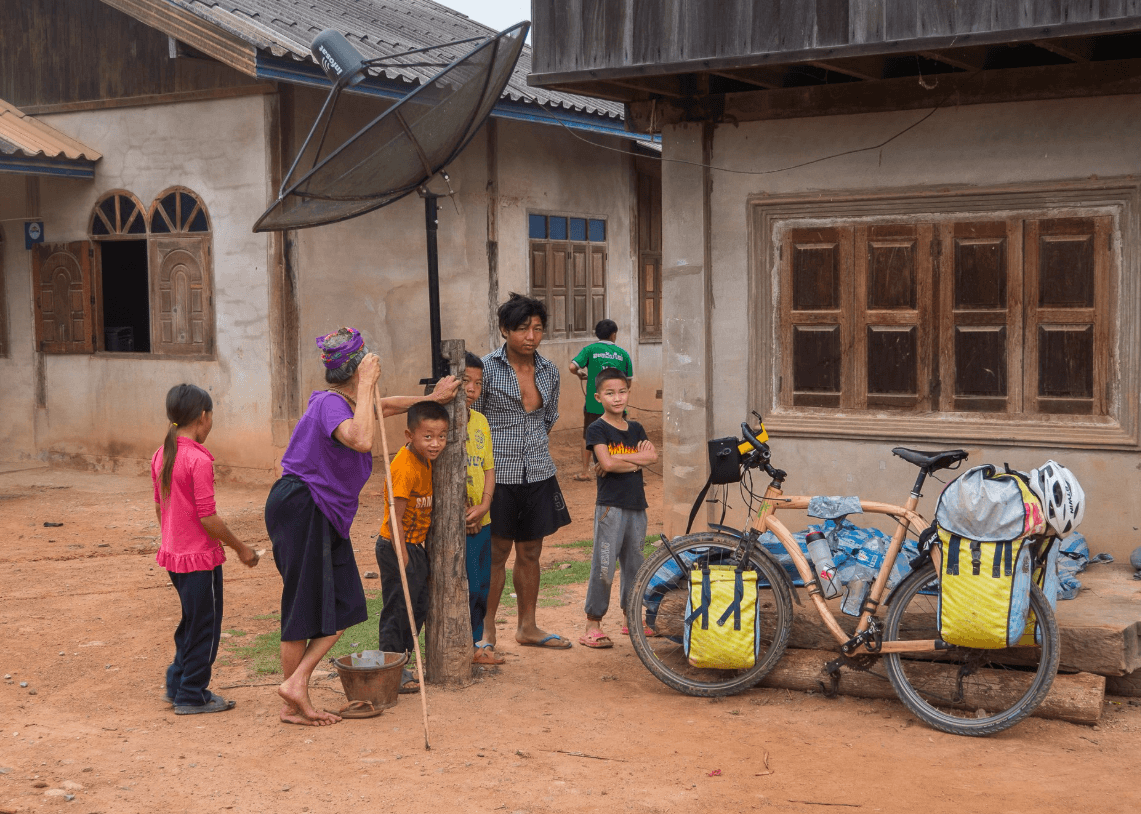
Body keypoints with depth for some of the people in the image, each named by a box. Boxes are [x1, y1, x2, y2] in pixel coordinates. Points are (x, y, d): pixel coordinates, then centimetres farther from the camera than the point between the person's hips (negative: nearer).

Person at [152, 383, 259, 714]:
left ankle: (177, 686, 29)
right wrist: (240, 548, -10)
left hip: (173, 553, 8)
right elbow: (207, 517, -20)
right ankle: (192, 697, 14)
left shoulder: (161, 455, 4)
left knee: (190, 622, 22)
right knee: (204, 628, 5)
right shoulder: (198, 460, -21)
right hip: (200, 557, -8)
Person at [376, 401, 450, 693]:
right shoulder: (406, 468, -25)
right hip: (397, 548, -10)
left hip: (416, 546, 10)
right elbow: (395, 518, -26)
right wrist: (403, 558, -23)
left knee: (419, 609, 16)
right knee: (397, 611, -1)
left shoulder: (422, 458, 1)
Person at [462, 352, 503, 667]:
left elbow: (488, 467, 13)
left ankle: (475, 643, 26)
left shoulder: (481, 421, 11)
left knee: (482, 586, 12)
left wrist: (483, 506, -3)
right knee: (464, 588, -4)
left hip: (481, 520, 6)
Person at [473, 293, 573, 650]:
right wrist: (496, 448, -1)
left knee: (530, 552, 12)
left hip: (538, 473, 5)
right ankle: (487, 629, 13)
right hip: (499, 475, -5)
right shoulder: (487, 367, -10)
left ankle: (527, 627, 23)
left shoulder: (549, 370, 5)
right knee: (497, 553, 1)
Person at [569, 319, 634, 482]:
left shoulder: (590, 349, -3)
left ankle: (585, 471, 18)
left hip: (594, 402, 0)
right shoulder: (622, 353, 1)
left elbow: (573, 367, -15)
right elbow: (629, 381, 6)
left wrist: (581, 374, 6)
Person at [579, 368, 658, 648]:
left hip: (637, 504, 6)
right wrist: (636, 462, -6)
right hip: (610, 506, -6)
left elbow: (653, 456, -3)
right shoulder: (597, 429, -4)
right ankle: (593, 625, -1)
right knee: (603, 566, -7)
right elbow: (607, 462, -18)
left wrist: (619, 459, -13)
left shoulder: (635, 429, 13)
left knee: (634, 564, 13)